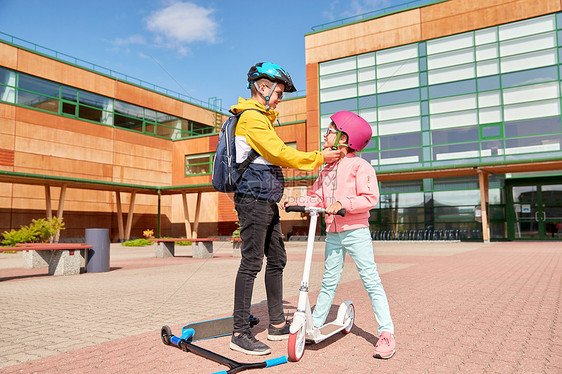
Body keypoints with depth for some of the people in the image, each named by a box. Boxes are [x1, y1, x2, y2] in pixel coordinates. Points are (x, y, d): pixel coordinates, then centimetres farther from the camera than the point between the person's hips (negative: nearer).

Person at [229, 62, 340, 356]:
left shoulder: (262, 118, 24)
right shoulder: (251, 117, -9)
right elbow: (279, 154, -16)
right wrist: (318, 158, -9)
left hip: (267, 202, 10)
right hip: (254, 200, -10)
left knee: (277, 260, 11)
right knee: (251, 263, -9)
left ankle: (277, 325, 21)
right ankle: (240, 333, -1)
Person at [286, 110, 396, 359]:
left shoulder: (360, 166, -8)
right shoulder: (326, 170, 15)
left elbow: (370, 198, -16)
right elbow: (315, 197, 13)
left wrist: (343, 203, -26)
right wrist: (298, 203, -3)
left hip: (356, 232, -6)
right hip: (332, 233, 6)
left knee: (370, 279, -4)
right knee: (329, 281, 13)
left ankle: (387, 333, 3)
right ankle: (315, 324, 24)